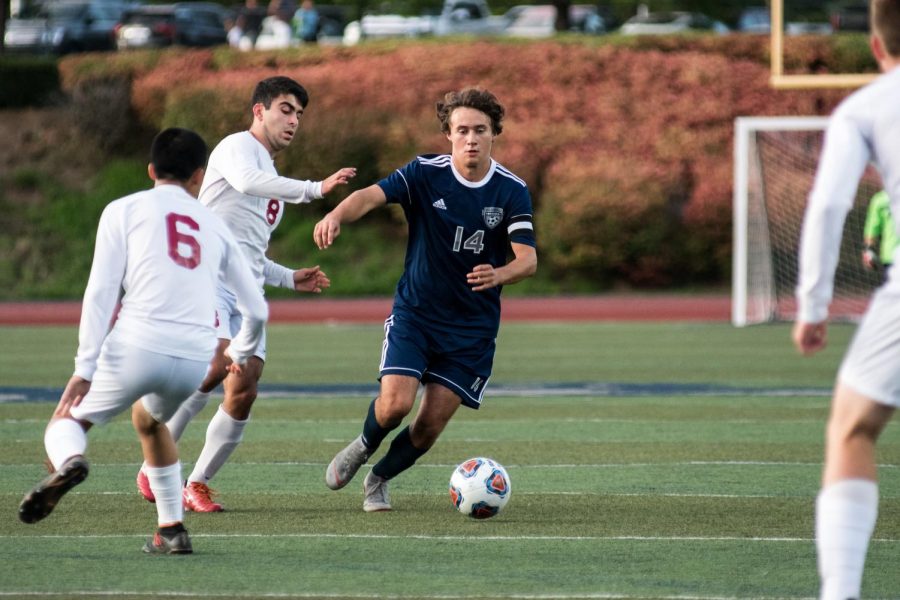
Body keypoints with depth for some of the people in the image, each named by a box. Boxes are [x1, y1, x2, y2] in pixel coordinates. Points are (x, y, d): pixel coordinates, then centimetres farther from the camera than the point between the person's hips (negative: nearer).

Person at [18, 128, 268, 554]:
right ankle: (172, 530, 26)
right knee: (148, 419, 34)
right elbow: (256, 311, 25)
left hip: (138, 346, -4)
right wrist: (240, 352, 46)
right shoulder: (214, 226, 22)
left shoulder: (125, 210, 11)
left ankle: (69, 461, -24)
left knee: (65, 421, 13)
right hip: (196, 359, 4)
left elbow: (101, 291, 0)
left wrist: (84, 368, -3)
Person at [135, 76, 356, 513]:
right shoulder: (239, 147, 2)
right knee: (216, 365, -27)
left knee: (243, 392, -6)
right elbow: (247, 181, -24)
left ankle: (197, 485, 4)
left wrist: (290, 279, 23)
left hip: (247, 294, 9)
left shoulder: (273, 182, 30)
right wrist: (315, 189, -30)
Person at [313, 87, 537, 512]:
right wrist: (337, 215, -48)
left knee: (431, 424, -3)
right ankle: (363, 446, 16)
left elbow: (527, 260, -16)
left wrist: (498, 274, -39)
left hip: (472, 326, 1)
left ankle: (379, 479, 26)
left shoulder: (512, 191, -8)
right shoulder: (425, 174, -10)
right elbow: (371, 196, -26)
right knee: (395, 403, -19)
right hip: (415, 313, -1)